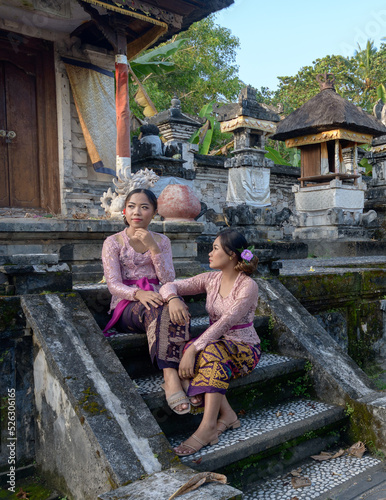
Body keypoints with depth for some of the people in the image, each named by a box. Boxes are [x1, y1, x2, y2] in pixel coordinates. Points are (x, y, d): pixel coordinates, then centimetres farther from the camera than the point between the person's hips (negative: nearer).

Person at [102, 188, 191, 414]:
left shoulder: (162, 241, 13)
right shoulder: (113, 242, 4)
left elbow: (168, 279, 0)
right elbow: (114, 285, -6)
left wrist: (152, 247, -11)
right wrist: (139, 293, -28)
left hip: (156, 298, 3)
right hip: (127, 306, -2)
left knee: (177, 308, -35)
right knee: (156, 309, -38)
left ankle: (174, 374, -44)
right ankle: (171, 375, -45)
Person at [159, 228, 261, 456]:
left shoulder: (248, 286, -15)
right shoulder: (211, 279, 3)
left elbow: (226, 323, -27)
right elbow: (169, 286, 3)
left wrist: (194, 349, -35)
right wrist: (173, 299, -22)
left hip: (244, 350, -5)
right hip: (216, 344, 5)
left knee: (213, 350, -37)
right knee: (188, 351, -28)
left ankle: (208, 425, -36)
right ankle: (227, 414, -23)